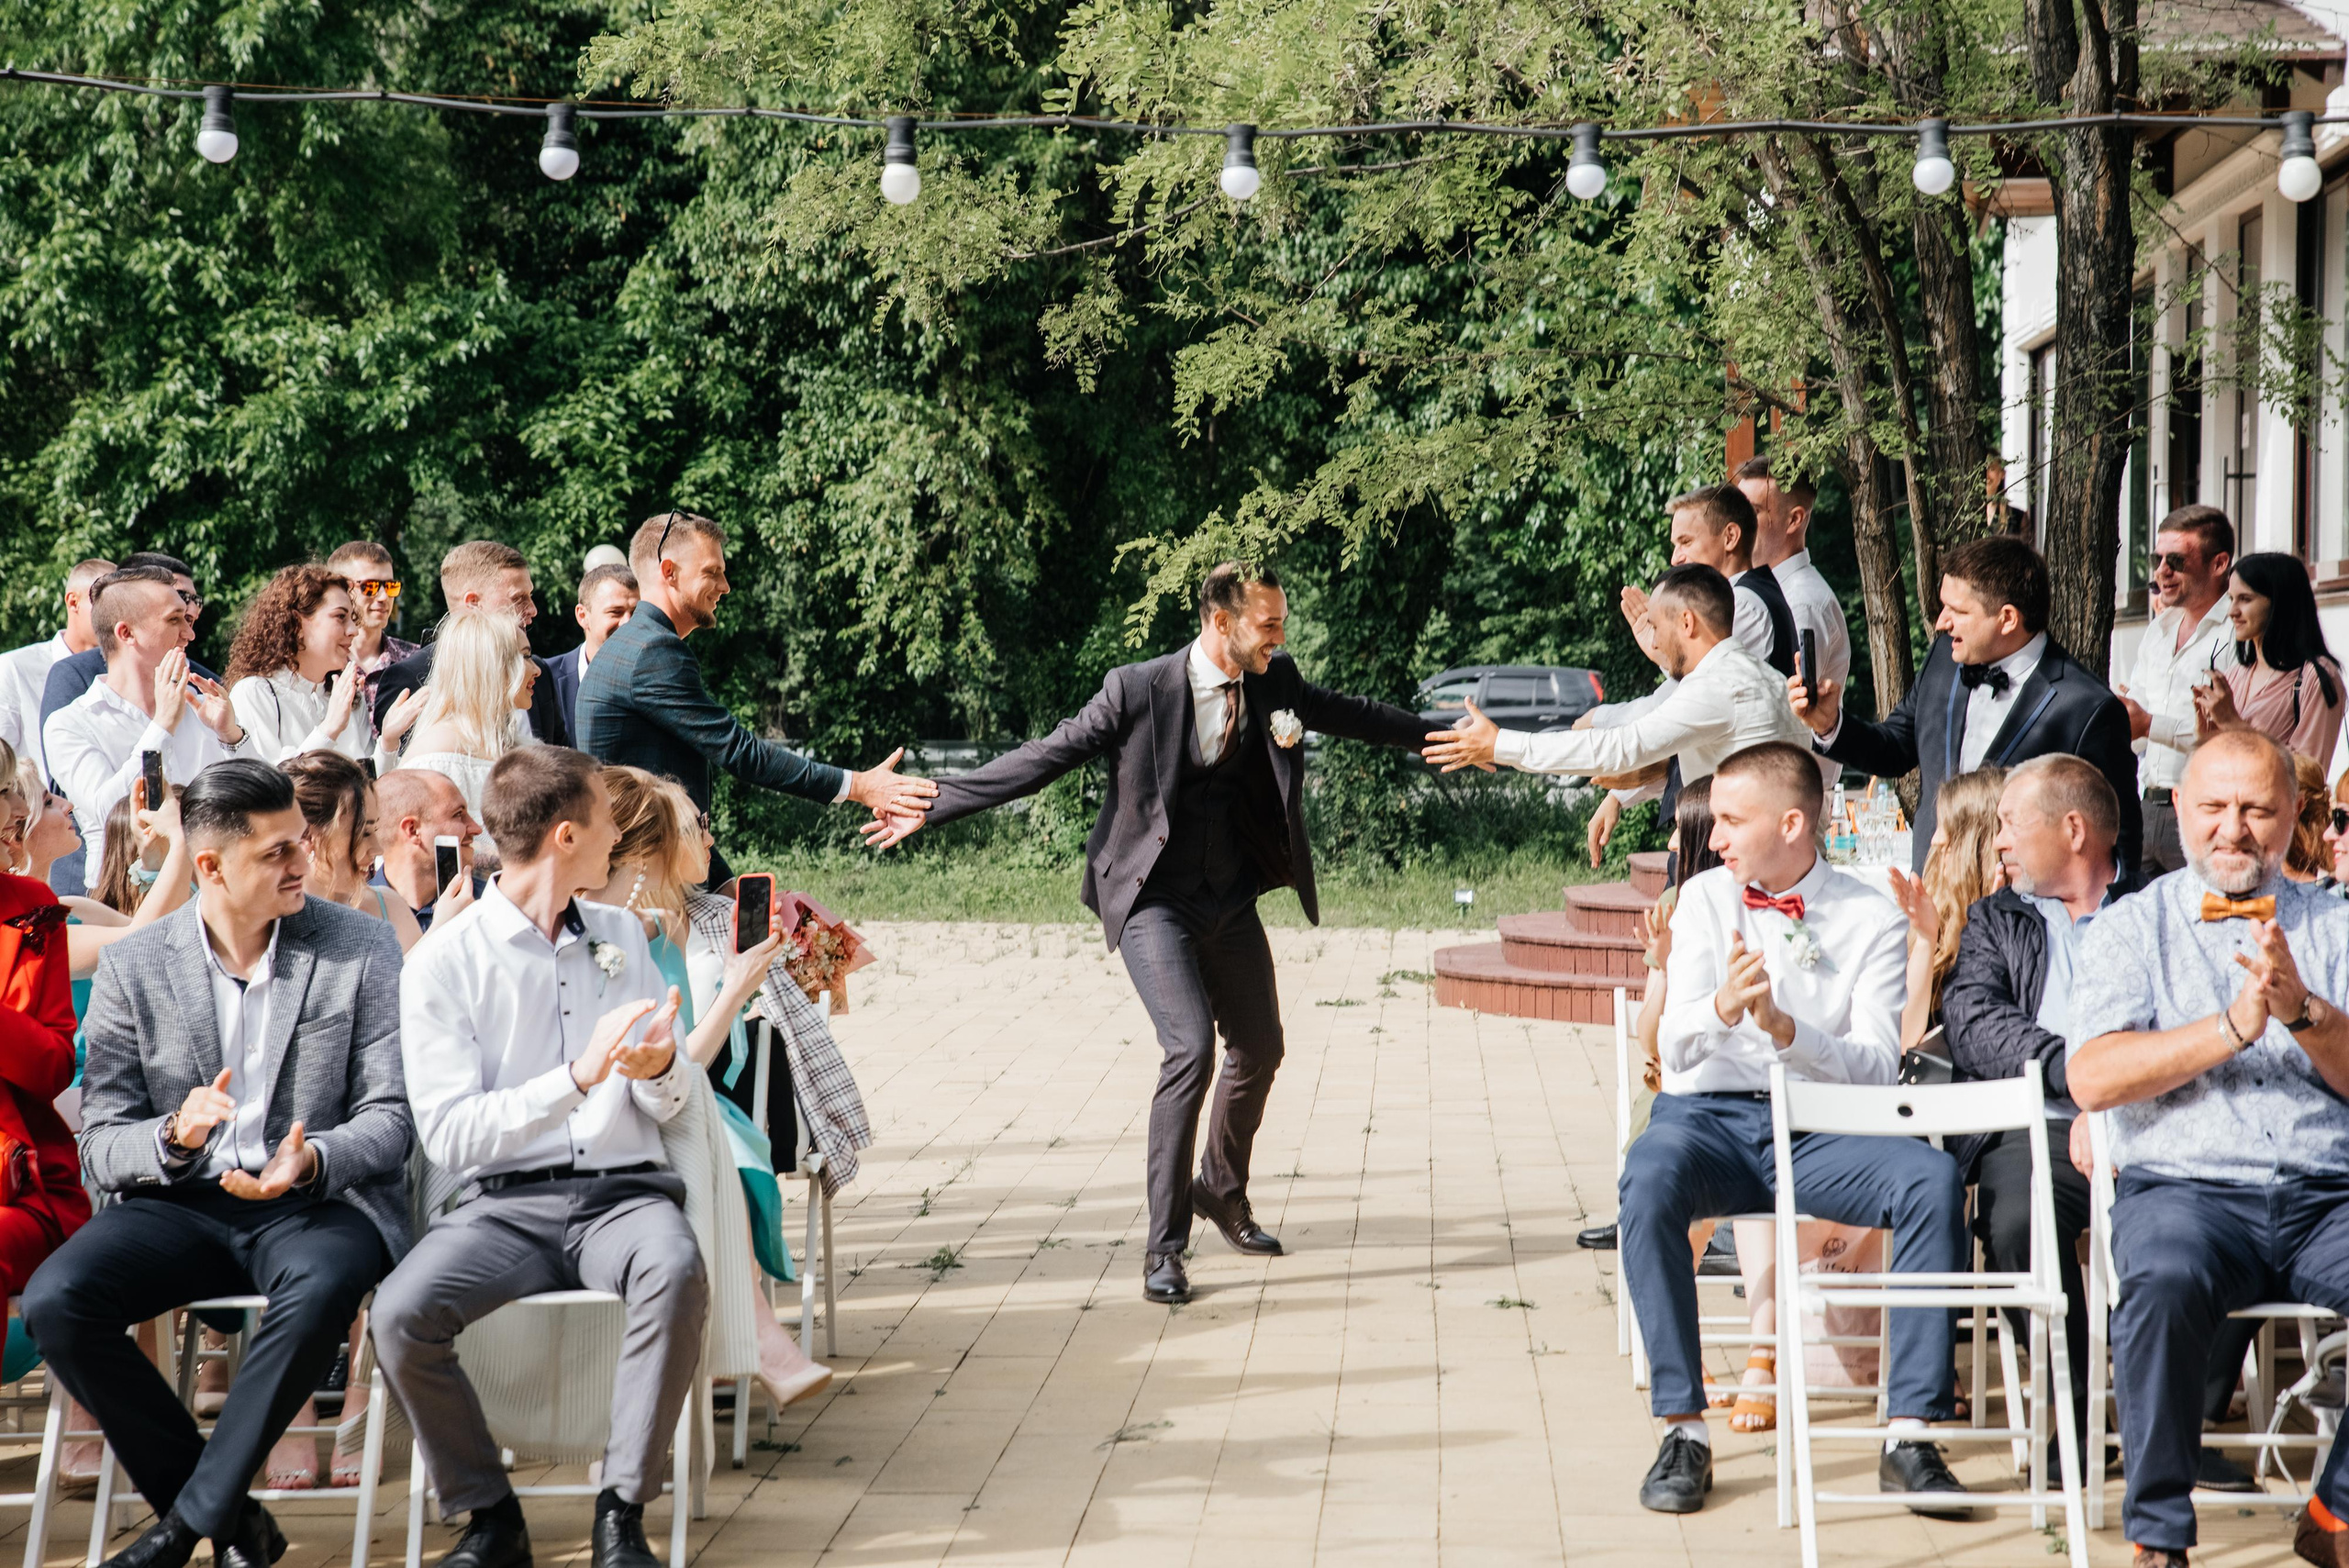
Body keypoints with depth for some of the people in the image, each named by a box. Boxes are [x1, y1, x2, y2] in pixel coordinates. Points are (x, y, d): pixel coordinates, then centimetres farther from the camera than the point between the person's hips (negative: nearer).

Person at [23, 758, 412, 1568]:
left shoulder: (360, 948, 3)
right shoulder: (132, 968, 5)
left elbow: (390, 1116, 0)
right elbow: (102, 1144, 3)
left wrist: (312, 1159, -22)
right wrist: (175, 1137, -20)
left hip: (317, 1201, -2)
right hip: (182, 1205, 2)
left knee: (321, 1288, -38)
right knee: (53, 1300, -26)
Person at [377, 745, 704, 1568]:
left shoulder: (622, 935, 15)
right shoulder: (444, 960, 0)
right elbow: (448, 1134, -9)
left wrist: (659, 1072, -9)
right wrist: (580, 1076, -19)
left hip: (622, 1189, 2)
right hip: (504, 1204, -2)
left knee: (676, 1273, -33)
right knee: (400, 1314, -29)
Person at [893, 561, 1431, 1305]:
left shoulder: (1276, 683, -2)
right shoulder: (1138, 691, -17)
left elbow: (1357, 717, 15)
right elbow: (1045, 757, -12)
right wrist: (935, 805, -14)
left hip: (1230, 900, 6)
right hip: (1154, 901, -6)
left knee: (1259, 1050, 17)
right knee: (1191, 1050, -20)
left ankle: (1222, 1191, 44)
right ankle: (1163, 1245, -12)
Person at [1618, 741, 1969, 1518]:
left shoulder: (1871, 919, 4)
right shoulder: (1705, 899, 8)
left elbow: (1878, 1067, -6)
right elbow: (1674, 1050, -2)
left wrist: (1783, 1026, -22)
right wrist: (1722, 1007, -25)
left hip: (1823, 1130, 0)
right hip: (1710, 1114, 0)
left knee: (1934, 1179, -29)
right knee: (1650, 1177, -34)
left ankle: (1911, 1433, -23)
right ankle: (1683, 1431, -28)